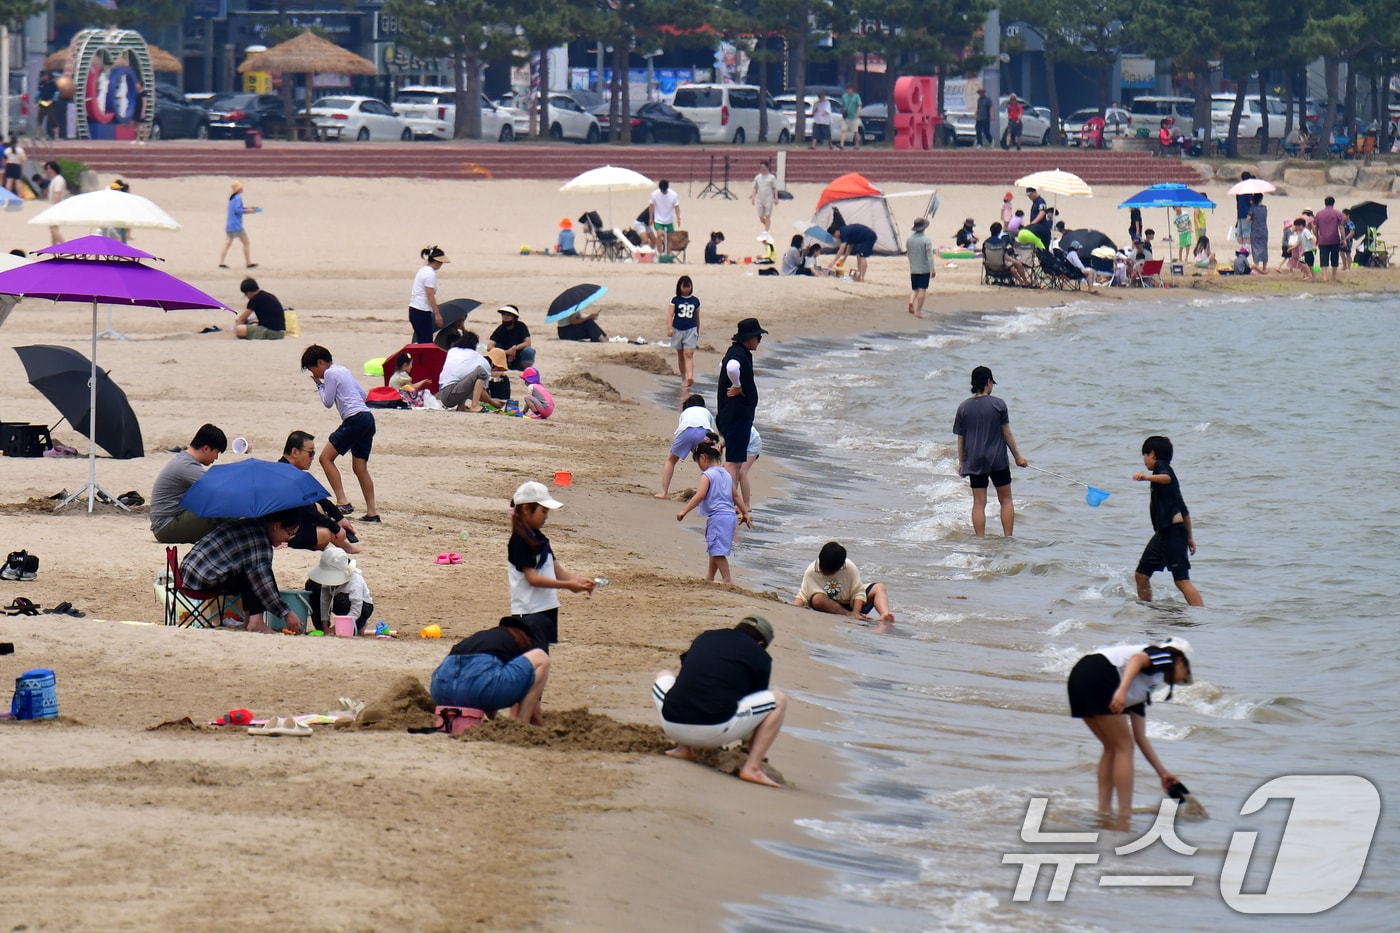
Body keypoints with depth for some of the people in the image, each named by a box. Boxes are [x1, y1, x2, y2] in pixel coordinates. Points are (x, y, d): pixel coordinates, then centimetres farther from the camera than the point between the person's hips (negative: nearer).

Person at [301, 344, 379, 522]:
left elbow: (328, 402, -3)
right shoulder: (343, 370, 22)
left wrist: (319, 385, 11)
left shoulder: (330, 373, -5)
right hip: (368, 418, 9)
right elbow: (362, 393, 27)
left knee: (326, 457, -6)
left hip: (355, 420, -9)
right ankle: (372, 513, 5)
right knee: (360, 467, 10)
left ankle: (342, 503, -16)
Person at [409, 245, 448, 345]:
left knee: (420, 341, 9)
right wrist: (437, 314, -14)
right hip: (422, 312, -9)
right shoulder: (430, 273, -13)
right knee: (426, 343, -8)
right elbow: (430, 296, -17)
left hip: (413, 309, 9)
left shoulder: (422, 270, 14)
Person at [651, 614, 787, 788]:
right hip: (715, 733, -4)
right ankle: (752, 767, 0)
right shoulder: (759, 657, 11)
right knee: (778, 700, 12)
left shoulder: (704, 637, 23)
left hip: (674, 727, 4)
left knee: (663, 676, 35)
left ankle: (683, 747, 20)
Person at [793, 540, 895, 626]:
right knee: (817, 599, -37)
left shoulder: (850, 568, -17)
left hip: (849, 605, 1)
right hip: (828, 607, -1)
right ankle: (848, 615, -36)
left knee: (879, 588, -17)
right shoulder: (811, 571, -15)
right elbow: (802, 596, -13)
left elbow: (858, 592, -17)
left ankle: (884, 616, -42)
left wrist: (856, 612, -32)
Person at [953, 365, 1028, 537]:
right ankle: (1008, 537, 6)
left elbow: (960, 438, 3)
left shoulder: (964, 407, -1)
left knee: (979, 503, 4)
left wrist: (961, 462, 14)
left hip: (974, 462, 2)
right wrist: (1017, 456, 8)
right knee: (1006, 500, 9)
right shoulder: (998, 404, -7)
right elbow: (1007, 434, -3)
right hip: (998, 459, -2)